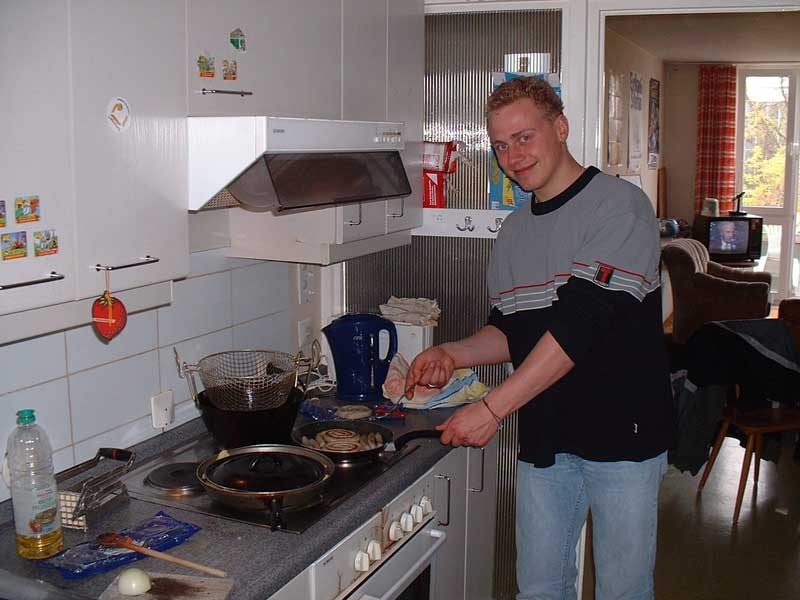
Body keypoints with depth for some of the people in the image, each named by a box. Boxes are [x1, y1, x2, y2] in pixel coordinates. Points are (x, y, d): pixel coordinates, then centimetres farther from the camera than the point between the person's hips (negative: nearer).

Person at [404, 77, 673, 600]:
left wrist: (493, 408, -22)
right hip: (544, 437, 6)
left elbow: (582, 324, -22)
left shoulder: (619, 206, -12)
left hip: (622, 432, -5)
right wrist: (453, 354, -3)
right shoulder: (516, 229, 11)